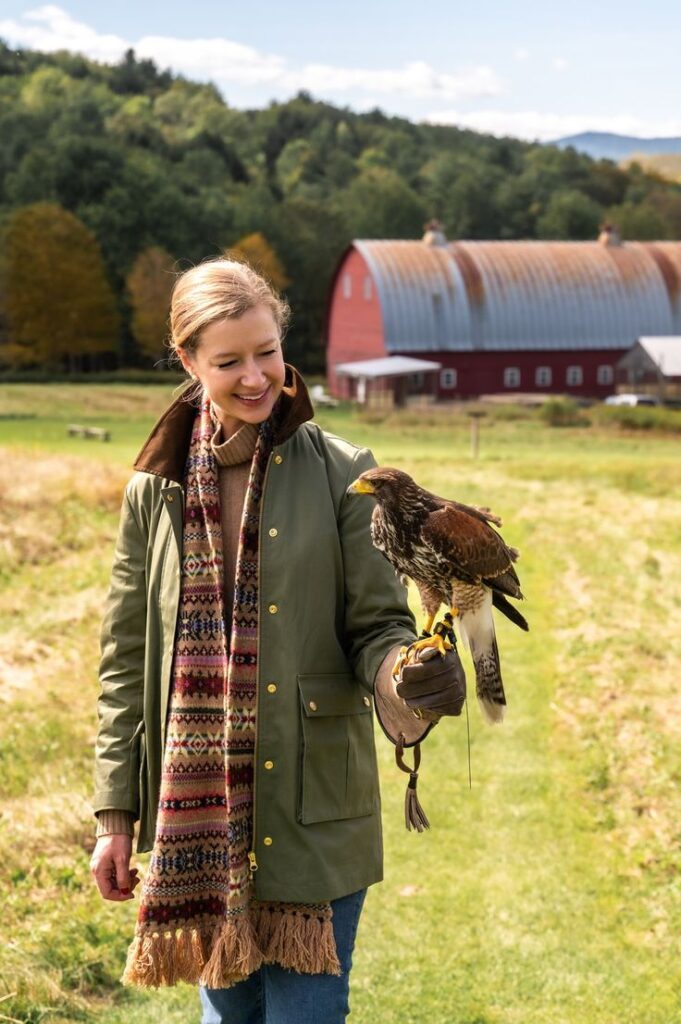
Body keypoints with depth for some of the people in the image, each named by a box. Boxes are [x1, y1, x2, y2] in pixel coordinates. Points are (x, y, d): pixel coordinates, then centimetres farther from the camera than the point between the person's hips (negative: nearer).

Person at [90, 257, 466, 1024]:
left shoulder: (339, 476, -4)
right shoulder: (156, 491, 3)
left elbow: (377, 626, -3)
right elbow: (126, 660, 7)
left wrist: (411, 678, -27)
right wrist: (115, 816, 5)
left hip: (312, 811, -2)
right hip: (197, 812, 3)